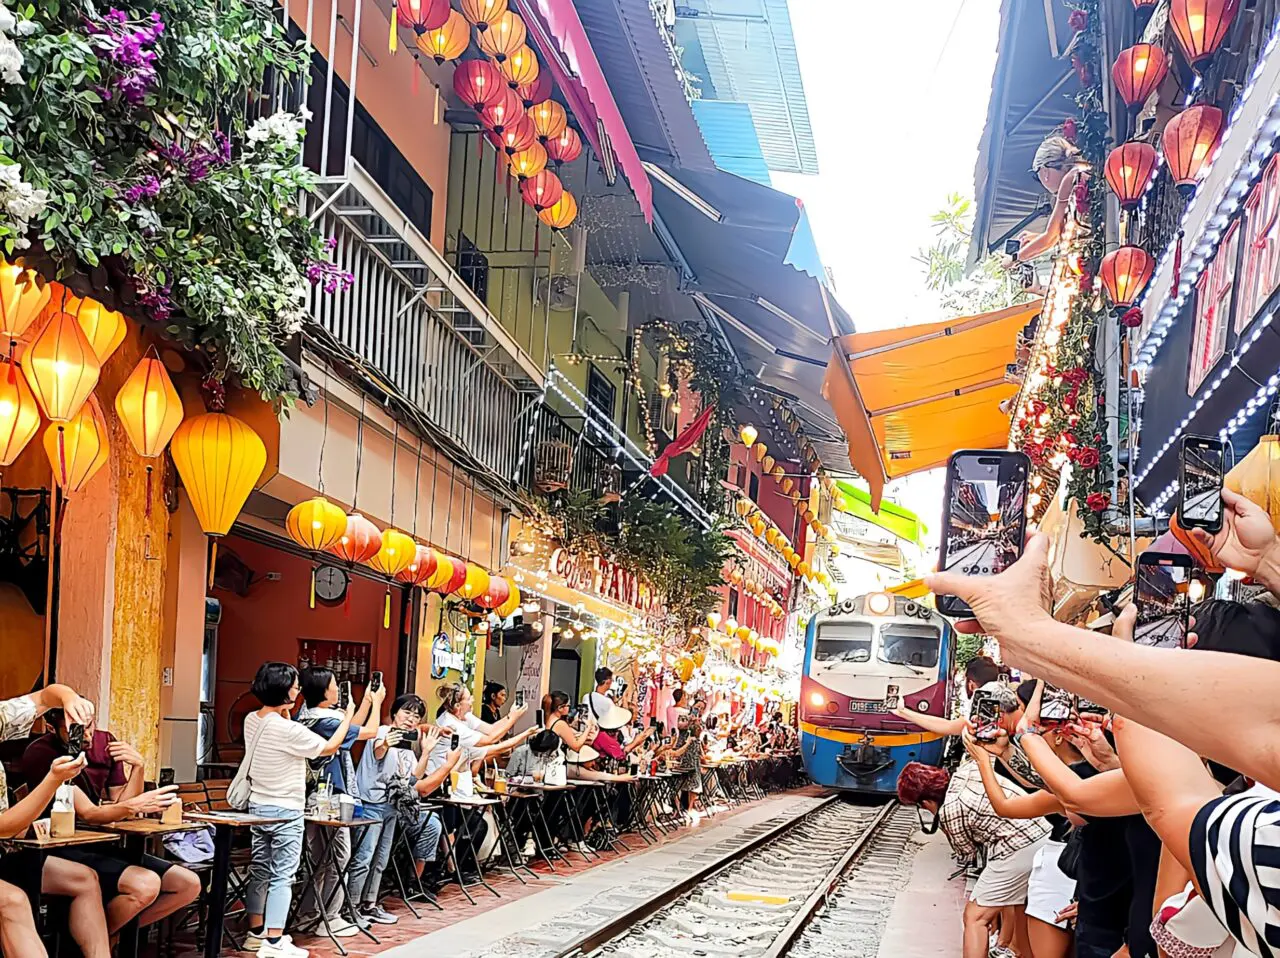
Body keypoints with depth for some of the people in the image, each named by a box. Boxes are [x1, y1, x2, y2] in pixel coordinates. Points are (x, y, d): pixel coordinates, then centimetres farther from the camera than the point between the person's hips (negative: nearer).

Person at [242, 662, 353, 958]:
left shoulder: (252, 720, 2)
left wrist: (285, 714, 13)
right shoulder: (289, 730, -22)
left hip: (258, 806, 8)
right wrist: (348, 717, 2)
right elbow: (330, 747, -10)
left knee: (260, 871, 15)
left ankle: (257, 933, 22)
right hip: (285, 812, -8)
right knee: (282, 876, -4)